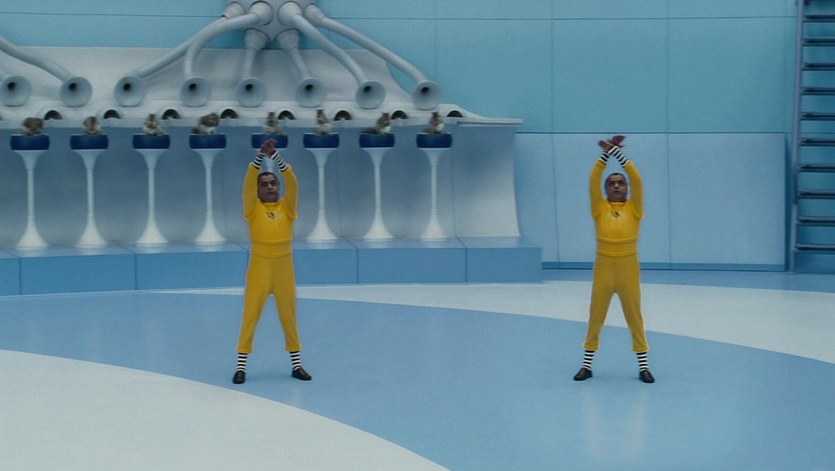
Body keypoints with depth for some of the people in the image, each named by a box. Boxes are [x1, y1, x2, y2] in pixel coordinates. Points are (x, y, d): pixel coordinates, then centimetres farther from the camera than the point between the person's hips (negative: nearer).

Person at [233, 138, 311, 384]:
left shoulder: (287, 207, 4)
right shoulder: (254, 209, -1)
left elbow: (292, 184, -9)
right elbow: (248, 183, -13)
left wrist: (276, 157, -17)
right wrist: (261, 155, -22)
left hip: (284, 267, 2)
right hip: (259, 267, -2)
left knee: (289, 317, 10)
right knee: (250, 317, 2)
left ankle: (297, 364, 18)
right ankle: (241, 366, 8)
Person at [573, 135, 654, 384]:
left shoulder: (633, 208, 2)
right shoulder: (600, 208, 3)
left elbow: (636, 179, -7)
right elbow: (593, 180, -6)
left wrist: (617, 152, -11)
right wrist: (606, 153, -11)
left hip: (628, 268, 0)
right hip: (604, 268, 0)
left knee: (635, 318, 6)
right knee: (595, 318, 7)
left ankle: (643, 366, 13)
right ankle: (587, 365, 16)